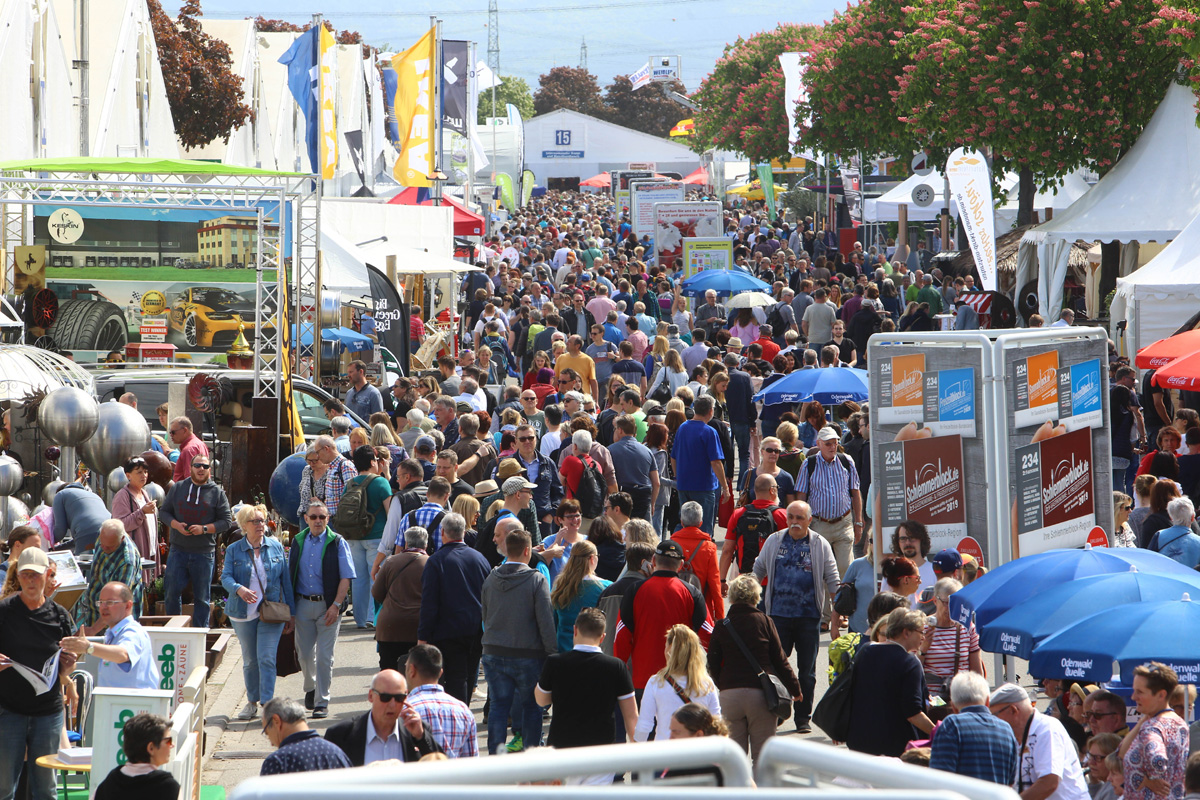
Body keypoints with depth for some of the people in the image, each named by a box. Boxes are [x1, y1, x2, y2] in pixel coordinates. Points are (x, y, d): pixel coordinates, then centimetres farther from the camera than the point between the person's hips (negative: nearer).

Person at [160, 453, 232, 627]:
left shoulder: (217, 493, 4)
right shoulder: (177, 488, 9)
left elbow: (226, 521, 2)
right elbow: (164, 512, 12)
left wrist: (204, 529, -13)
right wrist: (176, 525, -9)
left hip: (204, 553, -1)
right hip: (178, 550, 1)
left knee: (202, 597, 4)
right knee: (172, 592, 2)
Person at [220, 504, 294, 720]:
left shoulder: (276, 547, 4)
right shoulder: (234, 550, 3)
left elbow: (286, 580, 7)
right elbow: (226, 577, -9)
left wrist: (291, 613, 6)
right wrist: (239, 589, -32)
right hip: (244, 613, 1)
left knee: (267, 658, -12)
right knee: (249, 660, 11)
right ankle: (252, 702, 25)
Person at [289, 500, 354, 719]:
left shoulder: (337, 543, -3)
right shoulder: (298, 542, 8)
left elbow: (346, 577, -7)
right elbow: (289, 576, 14)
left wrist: (336, 605, -15)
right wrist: (289, 607, 8)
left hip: (327, 606, -3)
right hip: (302, 603, 4)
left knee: (324, 656, -5)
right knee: (305, 653, 10)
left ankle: (322, 702, 2)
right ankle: (310, 688, 37)